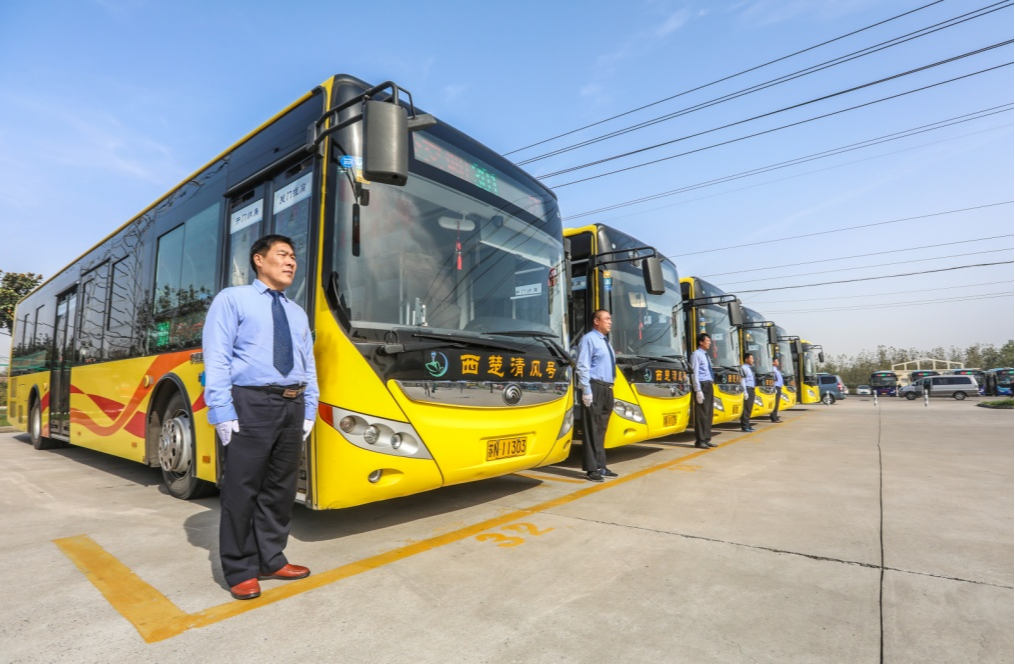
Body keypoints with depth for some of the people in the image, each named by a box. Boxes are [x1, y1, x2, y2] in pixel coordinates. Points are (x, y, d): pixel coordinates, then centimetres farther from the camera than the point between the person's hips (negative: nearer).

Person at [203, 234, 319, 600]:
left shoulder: (298, 313, 17)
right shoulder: (232, 299, 1)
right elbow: (217, 360, -7)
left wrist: (309, 410, 8)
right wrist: (222, 413, -14)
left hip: (291, 406, 6)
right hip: (250, 404, -6)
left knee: (281, 488, 13)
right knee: (242, 490, 3)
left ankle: (271, 559, 29)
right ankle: (240, 571, 20)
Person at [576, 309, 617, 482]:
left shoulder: (606, 341, 20)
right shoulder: (589, 339, -7)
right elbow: (583, 367, -13)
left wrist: (609, 389, 16)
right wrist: (586, 391, -19)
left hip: (607, 389, 9)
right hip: (595, 388, -9)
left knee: (601, 429, 13)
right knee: (592, 429, -5)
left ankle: (600, 467, 20)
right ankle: (591, 469, 1)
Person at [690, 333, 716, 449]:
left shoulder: (706, 355, 19)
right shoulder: (696, 354, -7)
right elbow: (695, 373, -13)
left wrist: (711, 390, 17)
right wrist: (698, 390, -19)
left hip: (709, 385, 9)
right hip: (702, 385, -9)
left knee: (708, 414, 10)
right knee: (701, 414, -7)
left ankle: (707, 439, 16)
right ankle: (700, 440, -2)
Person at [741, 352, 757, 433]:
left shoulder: (751, 368, 19)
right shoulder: (743, 368, -9)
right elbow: (742, 381, -15)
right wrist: (745, 392, -20)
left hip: (751, 390, 9)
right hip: (747, 390, -9)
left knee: (749, 408, 11)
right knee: (746, 408, -8)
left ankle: (747, 425, 16)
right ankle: (744, 426, -5)